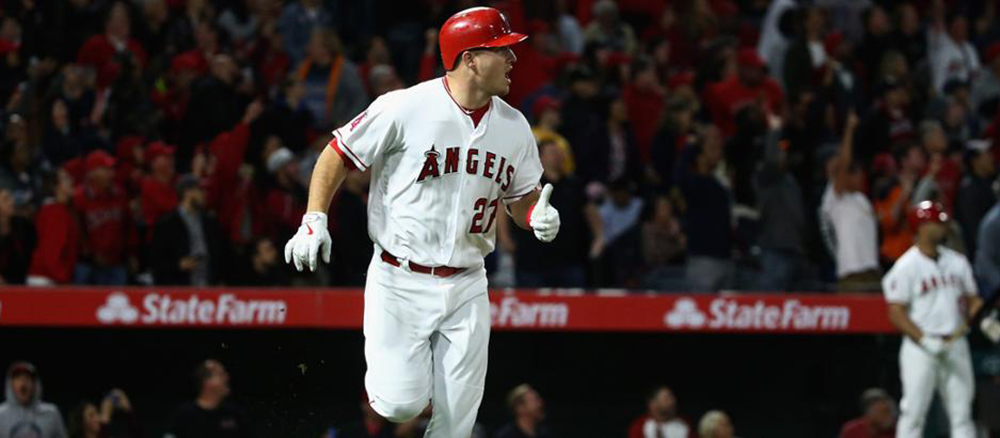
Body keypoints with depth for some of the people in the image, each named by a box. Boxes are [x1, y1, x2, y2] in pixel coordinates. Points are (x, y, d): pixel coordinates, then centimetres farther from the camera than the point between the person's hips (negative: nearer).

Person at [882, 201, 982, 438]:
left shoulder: (957, 262, 13)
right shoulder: (906, 266, -6)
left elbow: (972, 298, 17)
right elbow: (896, 313, -10)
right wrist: (926, 340, -19)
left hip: (955, 345, 5)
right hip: (919, 348, -5)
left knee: (962, 413, 3)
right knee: (913, 412, -7)